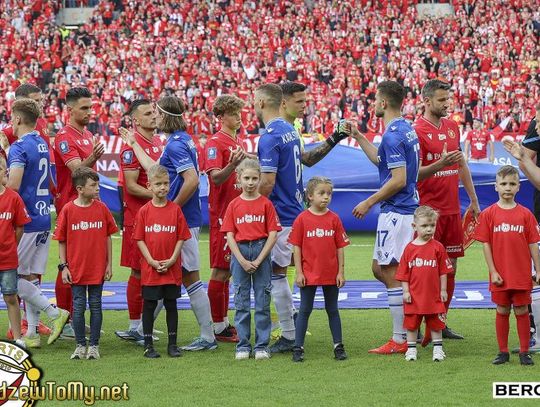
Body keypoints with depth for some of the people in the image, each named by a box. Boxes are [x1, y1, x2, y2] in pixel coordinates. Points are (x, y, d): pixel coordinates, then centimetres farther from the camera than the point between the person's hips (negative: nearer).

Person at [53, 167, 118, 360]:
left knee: (95, 306, 6)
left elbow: (108, 237, 6)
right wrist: (64, 266, -3)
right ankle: (80, 345, 15)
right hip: (76, 269, -1)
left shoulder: (102, 208, -1)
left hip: (97, 269, 1)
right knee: (78, 307, 4)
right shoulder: (68, 210, -5)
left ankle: (94, 345, 15)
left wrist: (109, 264, 3)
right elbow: (61, 241, 0)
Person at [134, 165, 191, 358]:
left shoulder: (175, 210, 0)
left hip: (172, 268, 1)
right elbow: (139, 239, -1)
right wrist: (152, 261, -10)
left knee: (171, 305, 8)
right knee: (149, 306, 4)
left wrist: (172, 260, -9)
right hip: (150, 268, -1)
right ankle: (148, 345, 12)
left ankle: (172, 344, 15)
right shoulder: (144, 211, -2)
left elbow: (181, 237, 1)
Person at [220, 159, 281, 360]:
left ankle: (262, 346, 6)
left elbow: (273, 234, -4)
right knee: (241, 301, 5)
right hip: (240, 252, 1)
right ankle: (243, 345, 10)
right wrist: (242, 260, -10)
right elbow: (230, 235, 1)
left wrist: (259, 260, -11)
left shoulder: (266, 203, 1)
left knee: (263, 301, 1)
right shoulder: (234, 205, 5)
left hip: (261, 251, -1)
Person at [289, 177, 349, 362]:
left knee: (332, 310, 11)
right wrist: (299, 272, -6)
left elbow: (340, 247, 3)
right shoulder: (302, 219, -5)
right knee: (305, 310, 4)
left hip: (331, 275, 2)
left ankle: (338, 346, 17)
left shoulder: (334, 219, 0)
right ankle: (298, 347, 8)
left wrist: (341, 272, 0)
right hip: (309, 274, -2)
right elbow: (296, 247, -3)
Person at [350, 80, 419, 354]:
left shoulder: (393, 135, -18)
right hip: (406, 209, 10)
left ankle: (400, 340, -1)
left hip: (395, 212, -10)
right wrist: (358, 136, 29)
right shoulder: (406, 129, 14)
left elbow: (398, 179, -22)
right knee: (380, 269, 16)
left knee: (390, 273, -4)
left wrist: (368, 203, -14)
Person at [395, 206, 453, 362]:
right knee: (411, 323, 9)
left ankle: (438, 349, 20)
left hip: (433, 294, -1)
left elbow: (443, 271, 0)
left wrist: (443, 290, -1)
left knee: (436, 323, 9)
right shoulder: (409, 248, -2)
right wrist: (405, 291, -4)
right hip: (414, 296, 1)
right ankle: (411, 349, 20)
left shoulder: (438, 247, -4)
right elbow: (404, 273, 1)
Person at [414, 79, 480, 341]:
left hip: (452, 208, 7)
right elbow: (414, 173, -14)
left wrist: (473, 199, 18)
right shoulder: (416, 131, -10)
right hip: (428, 209, -7)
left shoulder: (452, 127, 13)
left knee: (450, 266, 9)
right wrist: (440, 164, -30)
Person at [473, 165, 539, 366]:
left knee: (522, 311, 5)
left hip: (522, 274, 0)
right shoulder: (488, 214, -1)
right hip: (500, 275, 0)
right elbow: (486, 245, -1)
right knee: (502, 311, 8)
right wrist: (493, 272, -6)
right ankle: (503, 352, 17)